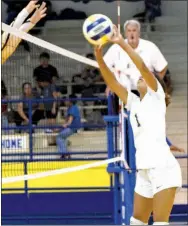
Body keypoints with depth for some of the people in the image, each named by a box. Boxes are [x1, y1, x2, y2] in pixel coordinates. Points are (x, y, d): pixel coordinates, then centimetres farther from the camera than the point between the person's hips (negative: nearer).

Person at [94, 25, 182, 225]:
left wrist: (122, 43, -14)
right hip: (144, 171, 8)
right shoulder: (133, 102, 18)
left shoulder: (156, 96, 2)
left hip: (163, 168, -8)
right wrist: (99, 57, -2)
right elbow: (112, 83, 10)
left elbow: (143, 67, -12)